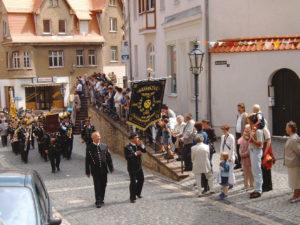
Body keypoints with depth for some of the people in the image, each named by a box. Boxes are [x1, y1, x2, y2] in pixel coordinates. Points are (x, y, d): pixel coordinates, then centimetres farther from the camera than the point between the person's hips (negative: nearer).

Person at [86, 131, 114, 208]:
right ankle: (98, 202, 3)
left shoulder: (104, 146, 6)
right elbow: (87, 160, -1)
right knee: (97, 186, -3)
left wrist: (111, 167, 4)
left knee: (103, 185, 10)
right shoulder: (89, 148, -2)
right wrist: (87, 171, -3)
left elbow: (109, 157, 8)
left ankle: (101, 200, 25)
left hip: (103, 170, 3)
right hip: (95, 170, -3)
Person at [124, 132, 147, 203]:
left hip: (139, 166, 7)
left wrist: (141, 145, -11)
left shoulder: (138, 145, 5)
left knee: (141, 180, 17)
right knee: (133, 182, -4)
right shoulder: (127, 147, -16)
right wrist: (135, 154, -27)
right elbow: (127, 157, -24)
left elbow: (144, 150, 5)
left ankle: (138, 193, 38)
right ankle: (132, 198, 7)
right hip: (132, 168, -7)